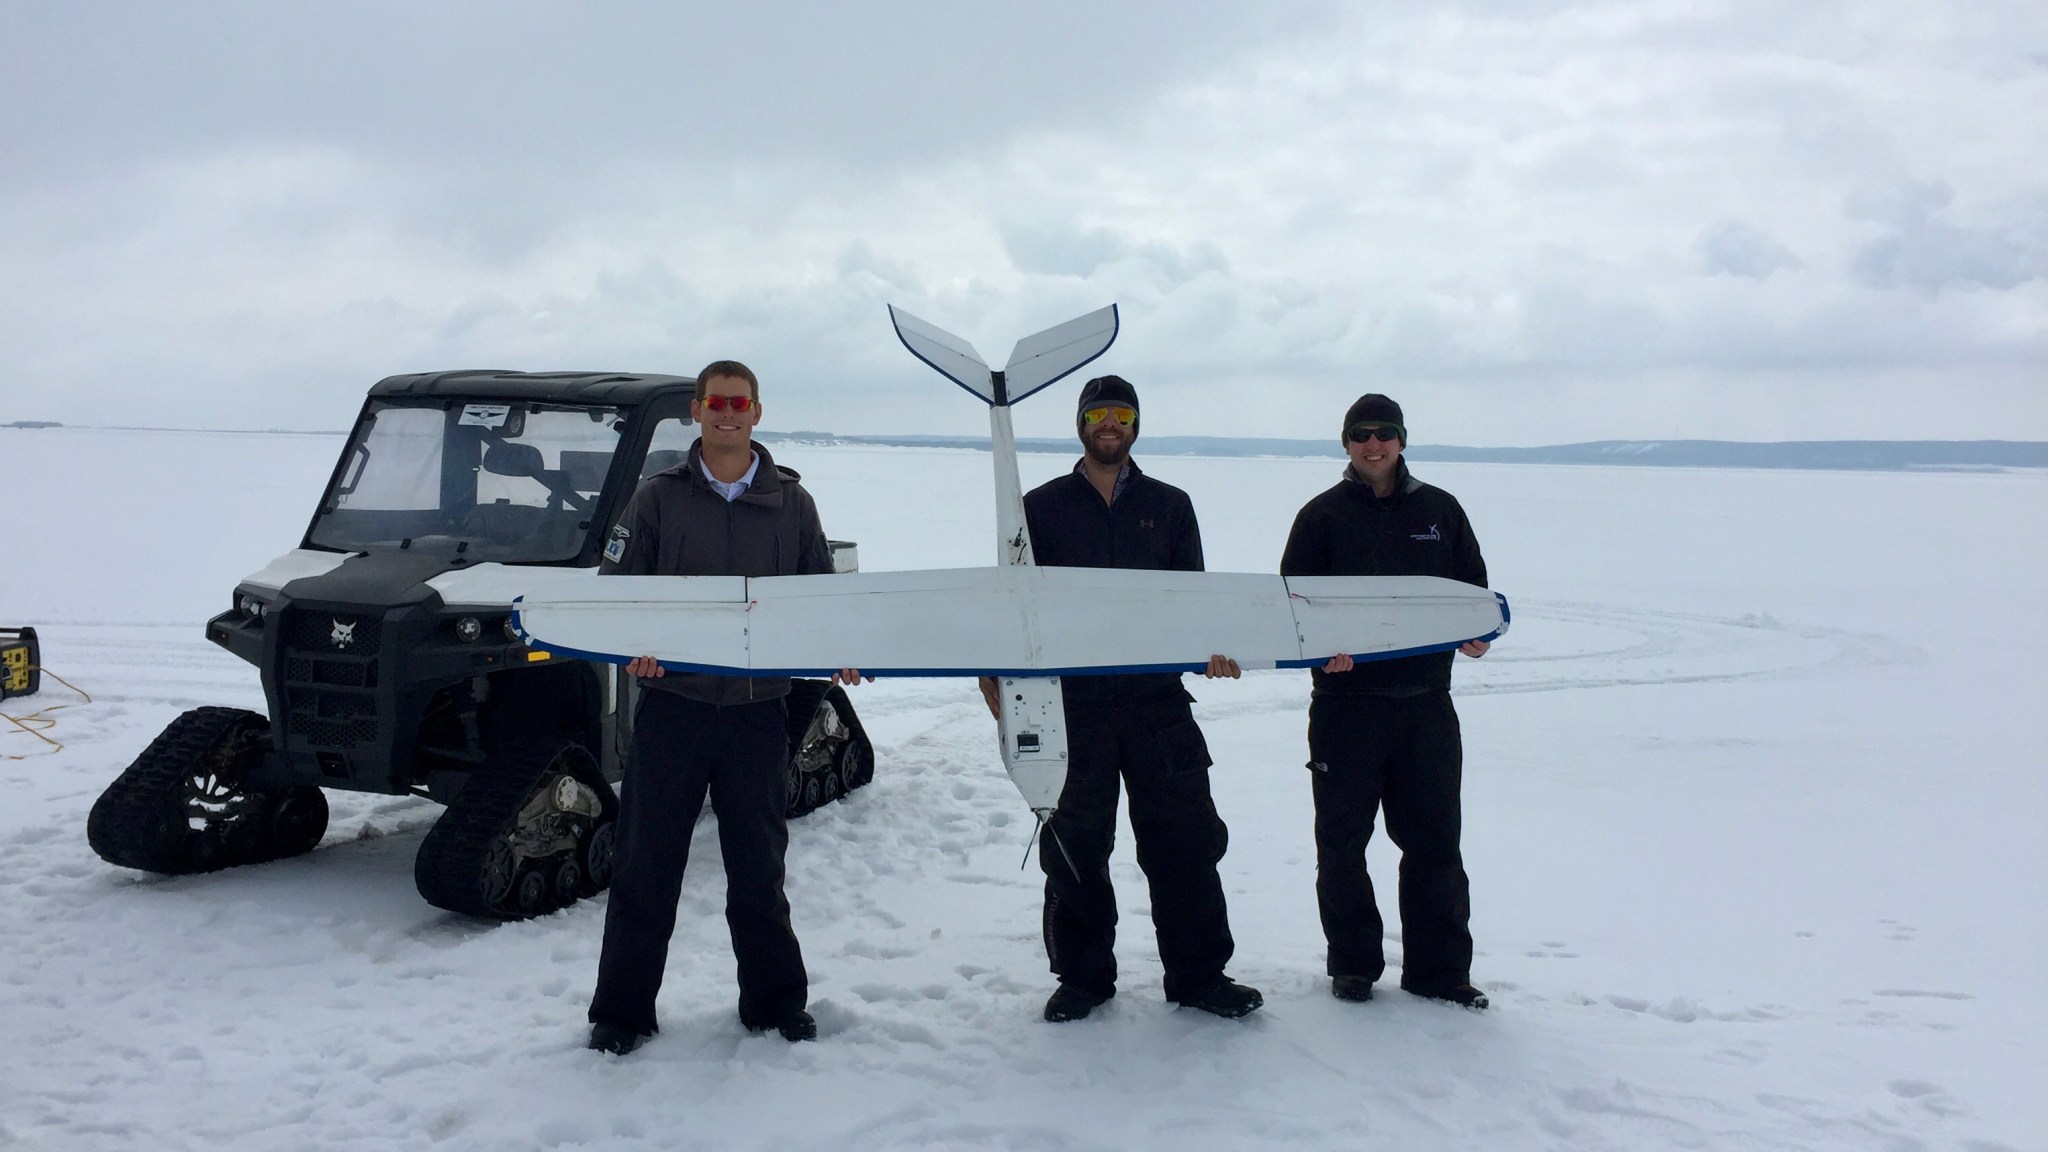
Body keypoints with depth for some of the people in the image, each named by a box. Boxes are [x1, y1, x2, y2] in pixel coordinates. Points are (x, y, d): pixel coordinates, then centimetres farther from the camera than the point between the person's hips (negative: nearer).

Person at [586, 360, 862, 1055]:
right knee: (647, 864, 5)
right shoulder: (659, 497, 4)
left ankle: (774, 1002, 25)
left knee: (759, 864, 11)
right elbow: (617, 583, 3)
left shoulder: (791, 503, 8)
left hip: (758, 708, 1)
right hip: (672, 701, -1)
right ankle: (622, 1010, 17)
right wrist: (633, 645, -15)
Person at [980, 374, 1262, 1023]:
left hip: (1157, 698, 1)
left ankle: (1198, 975, 15)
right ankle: (1082, 977, 19)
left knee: (1184, 838, 2)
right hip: (1072, 701, -1)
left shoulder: (1169, 506, 13)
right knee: (1074, 845, 5)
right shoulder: (1042, 508, 10)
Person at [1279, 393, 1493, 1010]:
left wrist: (1476, 631, -4)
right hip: (1345, 699, -2)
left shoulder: (1440, 511, 12)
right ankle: (1353, 964, 19)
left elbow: (1474, 588, 16)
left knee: (1434, 839, 5)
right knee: (1342, 839, 5)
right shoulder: (1322, 516, 4)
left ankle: (1439, 969, 16)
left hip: (1427, 699, 2)